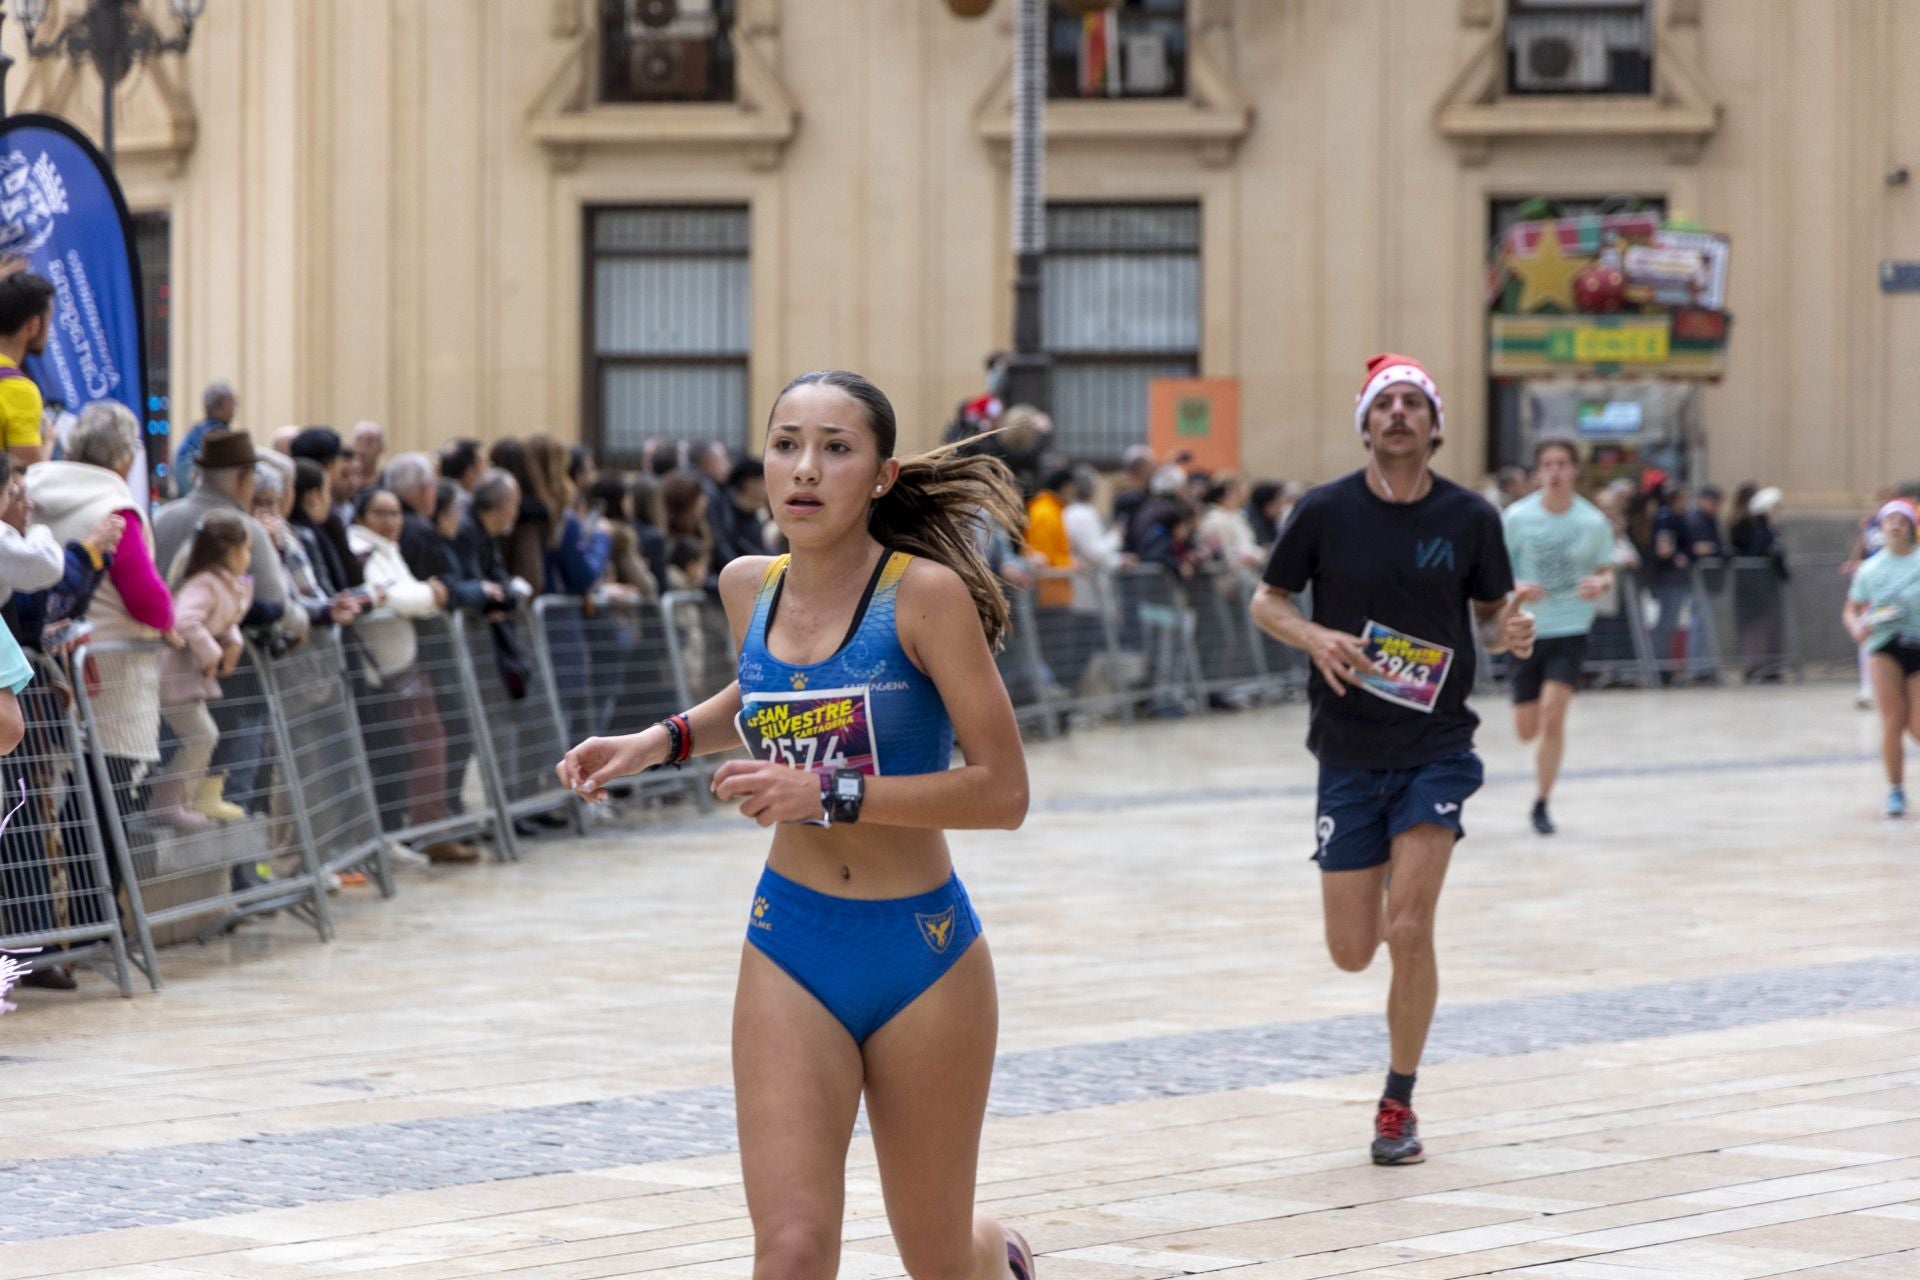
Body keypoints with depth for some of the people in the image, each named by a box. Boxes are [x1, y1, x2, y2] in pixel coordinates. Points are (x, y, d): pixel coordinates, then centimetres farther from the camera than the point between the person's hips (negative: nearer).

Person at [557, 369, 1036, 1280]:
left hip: (921, 949, -3)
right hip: (791, 948, 3)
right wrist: (658, 742, 8)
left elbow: (1003, 793, -20)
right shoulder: (749, 588, 0)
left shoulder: (926, 592, -16)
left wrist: (829, 793, -26)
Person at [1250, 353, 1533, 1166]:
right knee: (1352, 950, 2)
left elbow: (1492, 613, 10)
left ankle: (1398, 1106, 4)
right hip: (1348, 753, 1)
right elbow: (1266, 602, 5)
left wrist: (1510, 634, -14)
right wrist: (1315, 638, -15)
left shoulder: (1470, 518, -2)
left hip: (1437, 747, -1)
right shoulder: (1326, 512, -4)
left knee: (1409, 929, -13)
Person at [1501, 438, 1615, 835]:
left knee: (1553, 713, -19)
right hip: (1527, 631, 1)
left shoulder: (1594, 522, -5)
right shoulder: (1516, 517, -7)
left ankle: (1542, 803, -3)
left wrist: (1600, 584, -17)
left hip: (1571, 628, -1)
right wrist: (1516, 587, -23)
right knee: (1526, 731, 7)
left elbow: (1606, 573, 6)